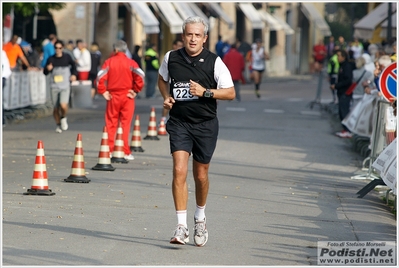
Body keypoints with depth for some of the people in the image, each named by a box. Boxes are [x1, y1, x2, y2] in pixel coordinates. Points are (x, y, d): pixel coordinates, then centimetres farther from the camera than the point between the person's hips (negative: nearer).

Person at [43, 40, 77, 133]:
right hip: (54, 87, 1)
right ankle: (58, 125, 27)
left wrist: (74, 74, 6)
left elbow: (73, 65, 21)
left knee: (63, 105, -20)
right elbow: (45, 72, 3)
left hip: (65, 86, -1)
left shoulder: (67, 57, 2)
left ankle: (63, 118, 11)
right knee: (56, 108, 4)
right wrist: (47, 69, -19)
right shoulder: (51, 59, 2)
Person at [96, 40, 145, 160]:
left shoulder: (109, 62, 2)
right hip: (127, 96, 0)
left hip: (113, 96, 0)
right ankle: (125, 152, 2)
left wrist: (103, 91, -2)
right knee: (125, 124, 3)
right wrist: (136, 90, -5)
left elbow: (100, 77, -10)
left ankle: (109, 150, 9)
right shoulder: (130, 63, 0)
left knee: (111, 124, 9)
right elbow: (140, 75, -14)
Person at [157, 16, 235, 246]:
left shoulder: (214, 62, -6)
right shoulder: (171, 58, 0)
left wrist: (205, 92, -17)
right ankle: (182, 227, -16)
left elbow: (231, 93, -4)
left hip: (205, 125, 0)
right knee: (179, 171, -15)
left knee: (201, 176, 10)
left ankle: (200, 217, 37)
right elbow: (162, 79, 22)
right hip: (179, 123, 1)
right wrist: (166, 97, 3)